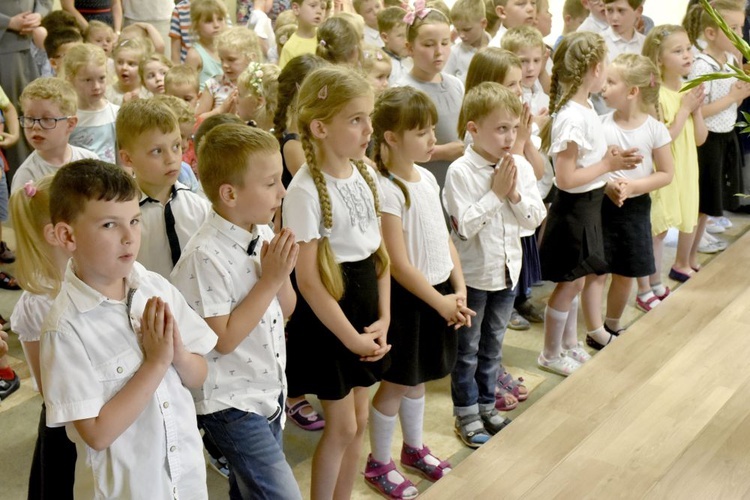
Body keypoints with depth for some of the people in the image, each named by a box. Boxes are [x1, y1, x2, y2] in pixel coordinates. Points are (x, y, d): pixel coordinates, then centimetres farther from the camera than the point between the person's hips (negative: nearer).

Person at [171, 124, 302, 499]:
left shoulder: (264, 234, -1)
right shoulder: (206, 256, -24)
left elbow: (285, 309, 8)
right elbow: (223, 340, -21)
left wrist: (281, 273, -12)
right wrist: (268, 281, -22)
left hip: (269, 392, 7)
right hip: (231, 405, -7)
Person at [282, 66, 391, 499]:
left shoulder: (366, 173, 1)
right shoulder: (305, 191, -20)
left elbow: (379, 251, 7)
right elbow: (308, 280, -19)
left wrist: (383, 318, 0)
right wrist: (351, 337, -15)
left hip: (366, 308, 7)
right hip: (327, 317, -7)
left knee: (359, 420, 16)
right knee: (342, 427, 4)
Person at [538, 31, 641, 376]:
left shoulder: (585, 107, 5)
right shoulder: (573, 117, -25)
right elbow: (566, 178, -27)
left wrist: (612, 159, 0)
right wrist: (608, 165, -19)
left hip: (587, 206, 9)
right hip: (574, 209, -9)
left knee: (575, 281, 20)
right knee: (570, 283, 5)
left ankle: (570, 343, 37)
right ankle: (551, 355, 22)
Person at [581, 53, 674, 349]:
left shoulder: (654, 129, -8)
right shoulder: (601, 125, -8)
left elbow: (666, 173, -5)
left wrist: (633, 186, -18)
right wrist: (606, 184, -23)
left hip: (635, 208, 1)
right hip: (601, 205, -1)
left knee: (626, 274, 14)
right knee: (597, 272, 0)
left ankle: (612, 326, 34)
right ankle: (595, 333, 12)